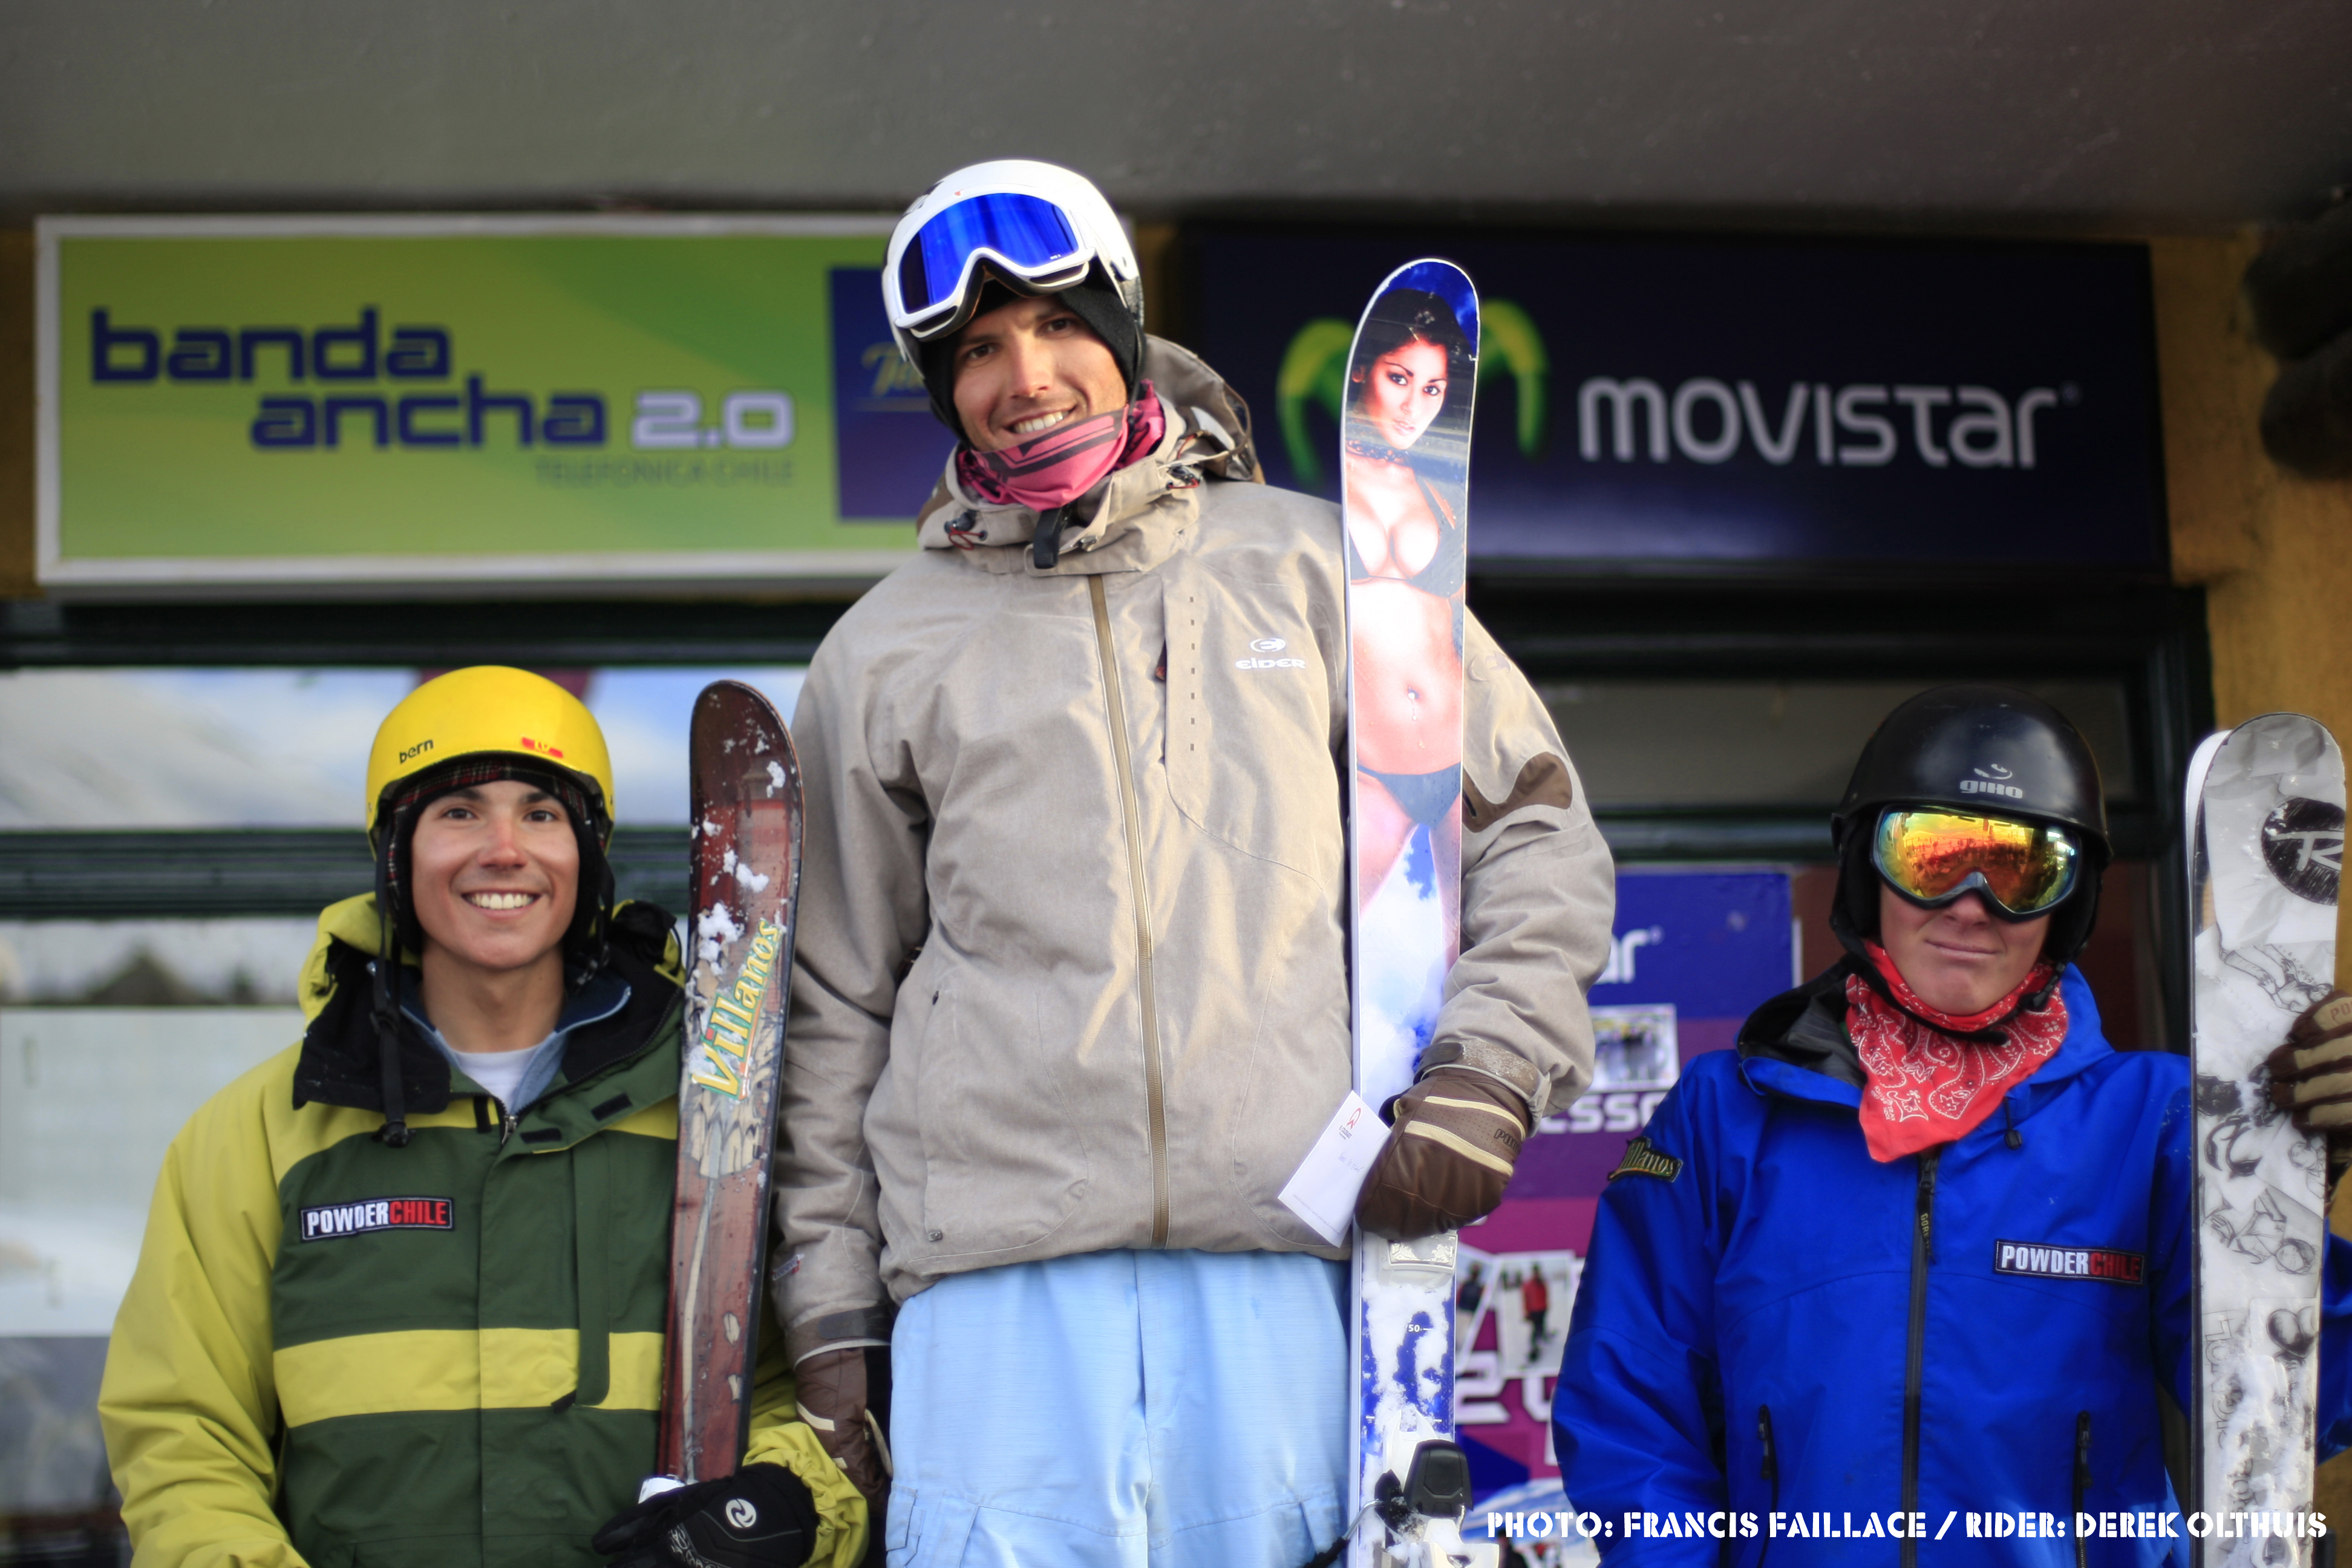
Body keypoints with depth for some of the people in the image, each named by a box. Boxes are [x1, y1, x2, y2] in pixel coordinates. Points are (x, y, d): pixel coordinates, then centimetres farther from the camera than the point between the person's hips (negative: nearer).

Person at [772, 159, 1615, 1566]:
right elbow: (839, 1004, 17)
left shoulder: (1307, 565, 12)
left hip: (1284, 1250, 0)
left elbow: (1537, 832, 14)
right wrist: (832, 1306, 12)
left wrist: (1486, 1080, 0)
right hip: (997, 1269, 1)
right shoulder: (884, 654, 14)